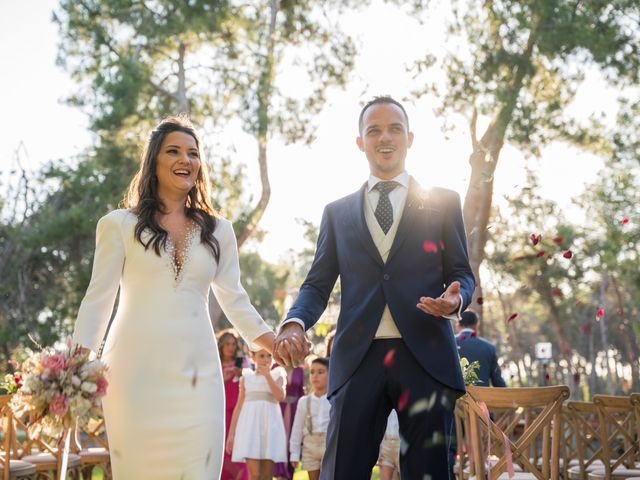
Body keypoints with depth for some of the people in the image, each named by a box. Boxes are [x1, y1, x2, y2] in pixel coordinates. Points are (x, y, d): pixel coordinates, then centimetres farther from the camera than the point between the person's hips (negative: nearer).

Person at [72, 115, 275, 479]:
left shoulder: (218, 231, 13)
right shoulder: (119, 225, 5)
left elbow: (234, 299, 14)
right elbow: (98, 299, 4)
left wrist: (275, 343, 2)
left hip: (197, 375, 2)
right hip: (135, 371, -2)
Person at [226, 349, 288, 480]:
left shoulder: (277, 376, 9)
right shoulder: (246, 377, 12)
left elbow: (280, 396, -10)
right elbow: (239, 407, 11)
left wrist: (267, 375, -9)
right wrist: (231, 433, 7)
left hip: (270, 426, 0)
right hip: (250, 427, 0)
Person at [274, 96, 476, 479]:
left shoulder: (443, 202, 12)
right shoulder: (337, 213, 17)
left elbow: (463, 275, 11)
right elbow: (317, 284, 12)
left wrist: (456, 299, -13)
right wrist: (295, 323, -9)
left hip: (426, 357, -1)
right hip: (358, 360, 1)